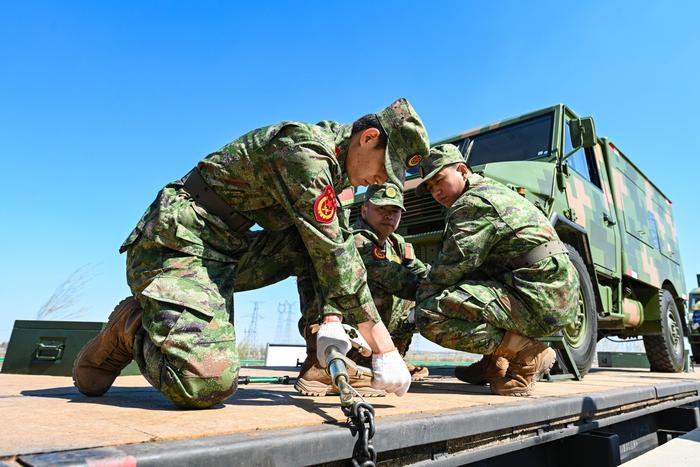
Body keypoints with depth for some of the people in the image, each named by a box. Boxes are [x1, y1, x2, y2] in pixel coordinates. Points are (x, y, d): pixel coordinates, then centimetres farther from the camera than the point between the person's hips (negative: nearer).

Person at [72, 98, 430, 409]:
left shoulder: (332, 162, 11)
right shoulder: (304, 150, -19)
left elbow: (341, 244, 7)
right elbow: (330, 251, -24)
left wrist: (331, 321, -7)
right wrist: (383, 345, -19)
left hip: (226, 251, 10)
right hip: (177, 243, -9)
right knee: (207, 384, -26)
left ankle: (325, 362, 6)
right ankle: (132, 326, 3)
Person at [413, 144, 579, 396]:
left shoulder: (471, 203, -10)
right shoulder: (495, 190, 21)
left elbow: (452, 266, -14)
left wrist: (420, 300, 3)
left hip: (539, 301, -11)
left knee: (430, 314, -19)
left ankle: (528, 353, -9)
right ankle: (495, 362, 18)